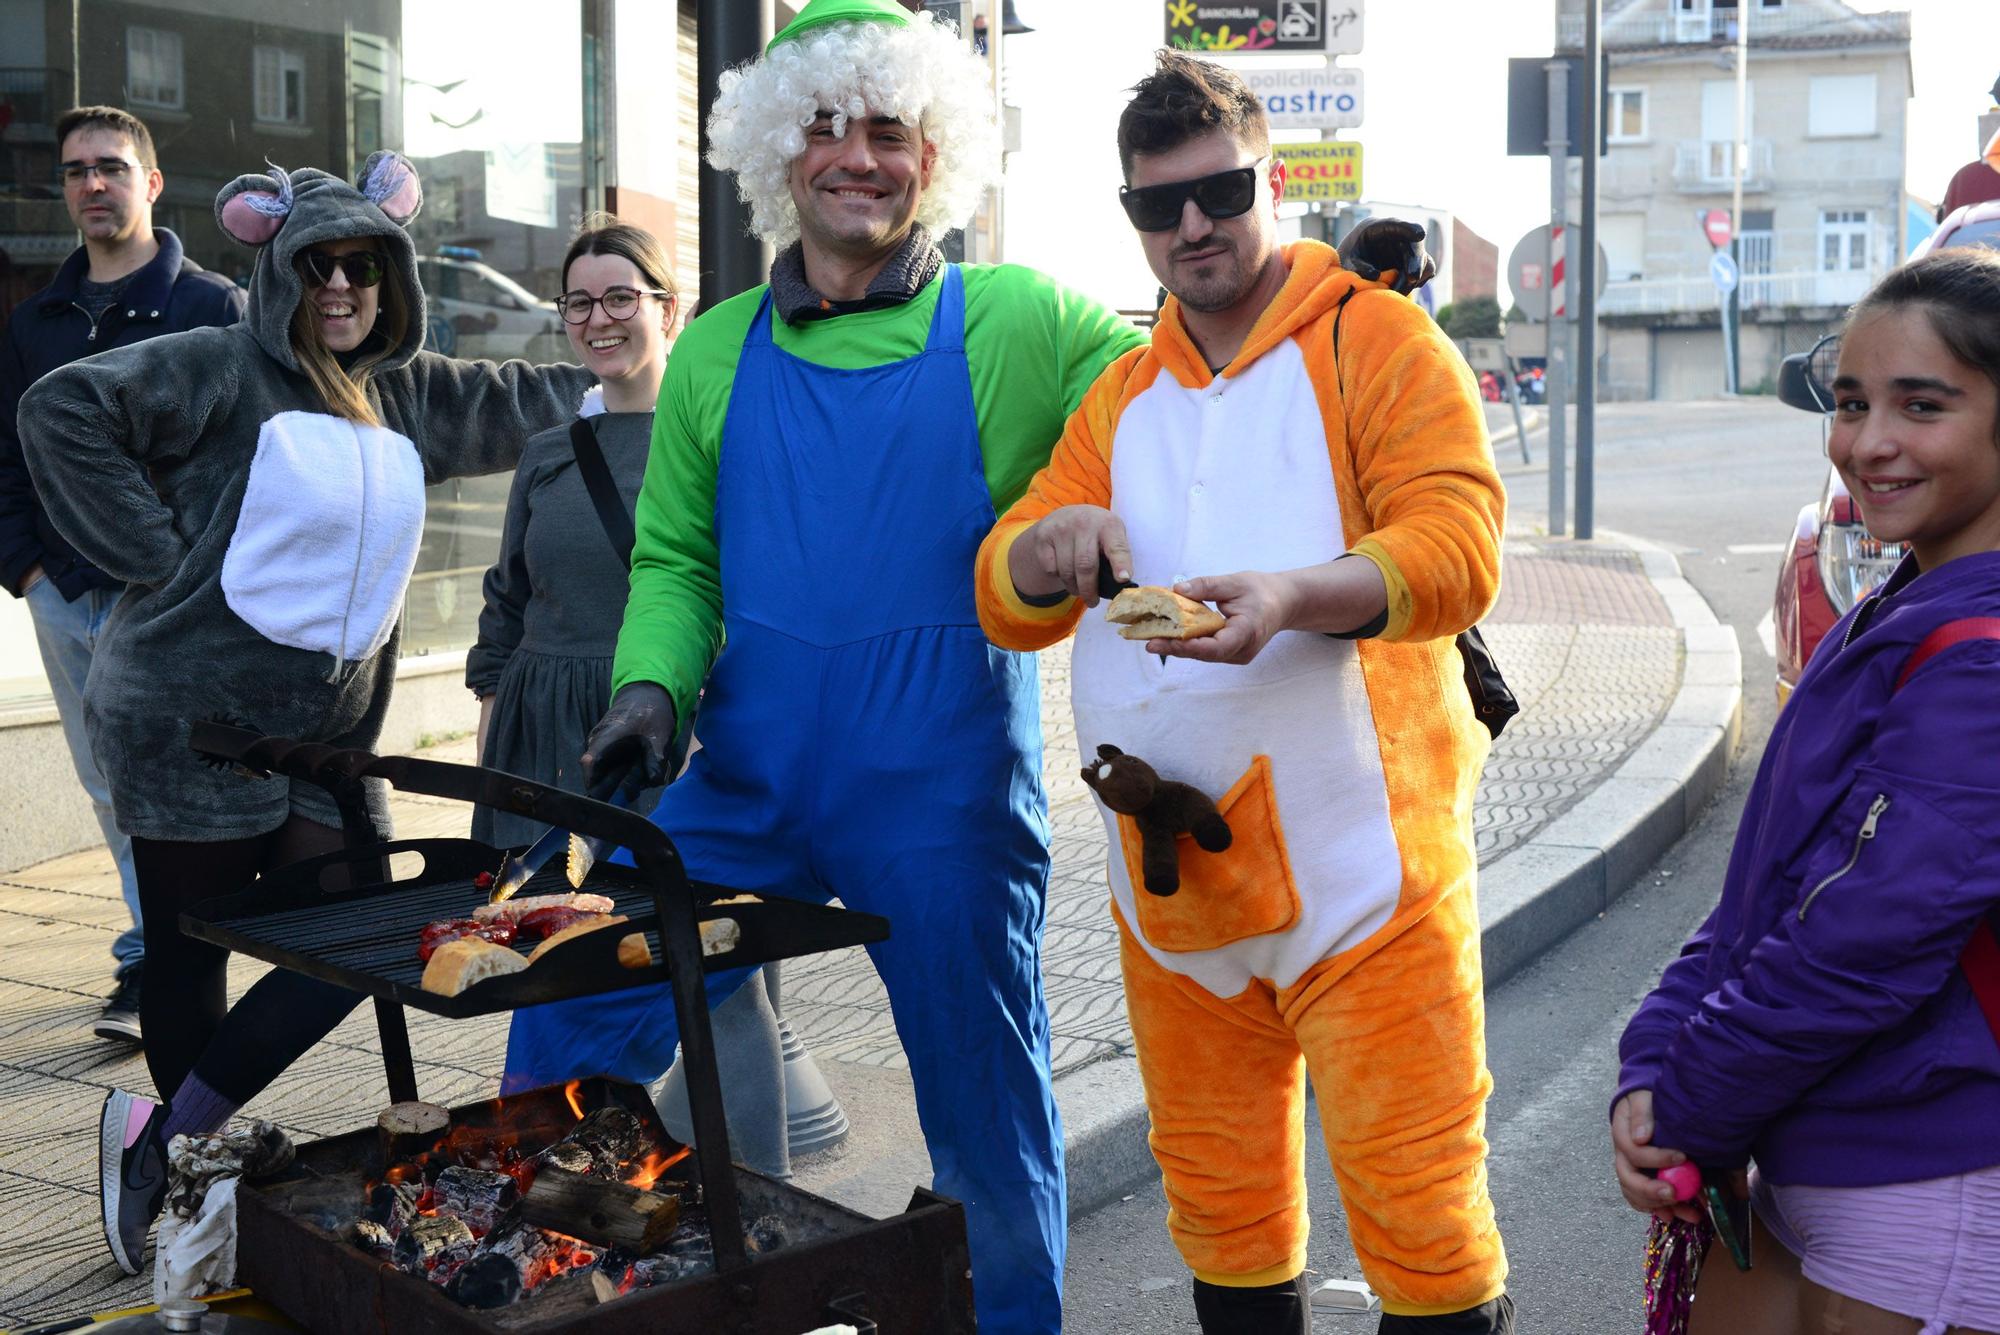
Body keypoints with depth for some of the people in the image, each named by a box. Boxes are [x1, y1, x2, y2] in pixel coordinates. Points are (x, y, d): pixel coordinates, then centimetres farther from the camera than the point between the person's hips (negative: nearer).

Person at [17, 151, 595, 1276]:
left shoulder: (408, 394, 12)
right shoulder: (220, 369, -7)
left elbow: (516, 402, 27)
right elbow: (64, 408, -16)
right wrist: (158, 549, -15)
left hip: (331, 738, 6)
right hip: (193, 721, -6)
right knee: (191, 953, 5)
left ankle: (163, 1141, 14)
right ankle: (195, 1168, 26)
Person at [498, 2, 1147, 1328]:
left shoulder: (1016, 325, -1)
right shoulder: (718, 351, 10)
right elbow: (673, 557, 14)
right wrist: (652, 686, -3)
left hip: (947, 793, -3)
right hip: (744, 790, 3)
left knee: (988, 1118, 9)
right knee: (566, 1038, 5)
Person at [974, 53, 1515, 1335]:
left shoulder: (1376, 338, -1)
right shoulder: (1121, 396, 16)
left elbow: (1458, 550, -14)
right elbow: (1004, 598, 10)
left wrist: (1293, 595, -32)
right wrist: (1056, 537, -13)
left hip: (1359, 868, -5)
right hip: (1173, 879, 5)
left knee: (1418, 1210, -2)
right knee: (1219, 1212, 15)